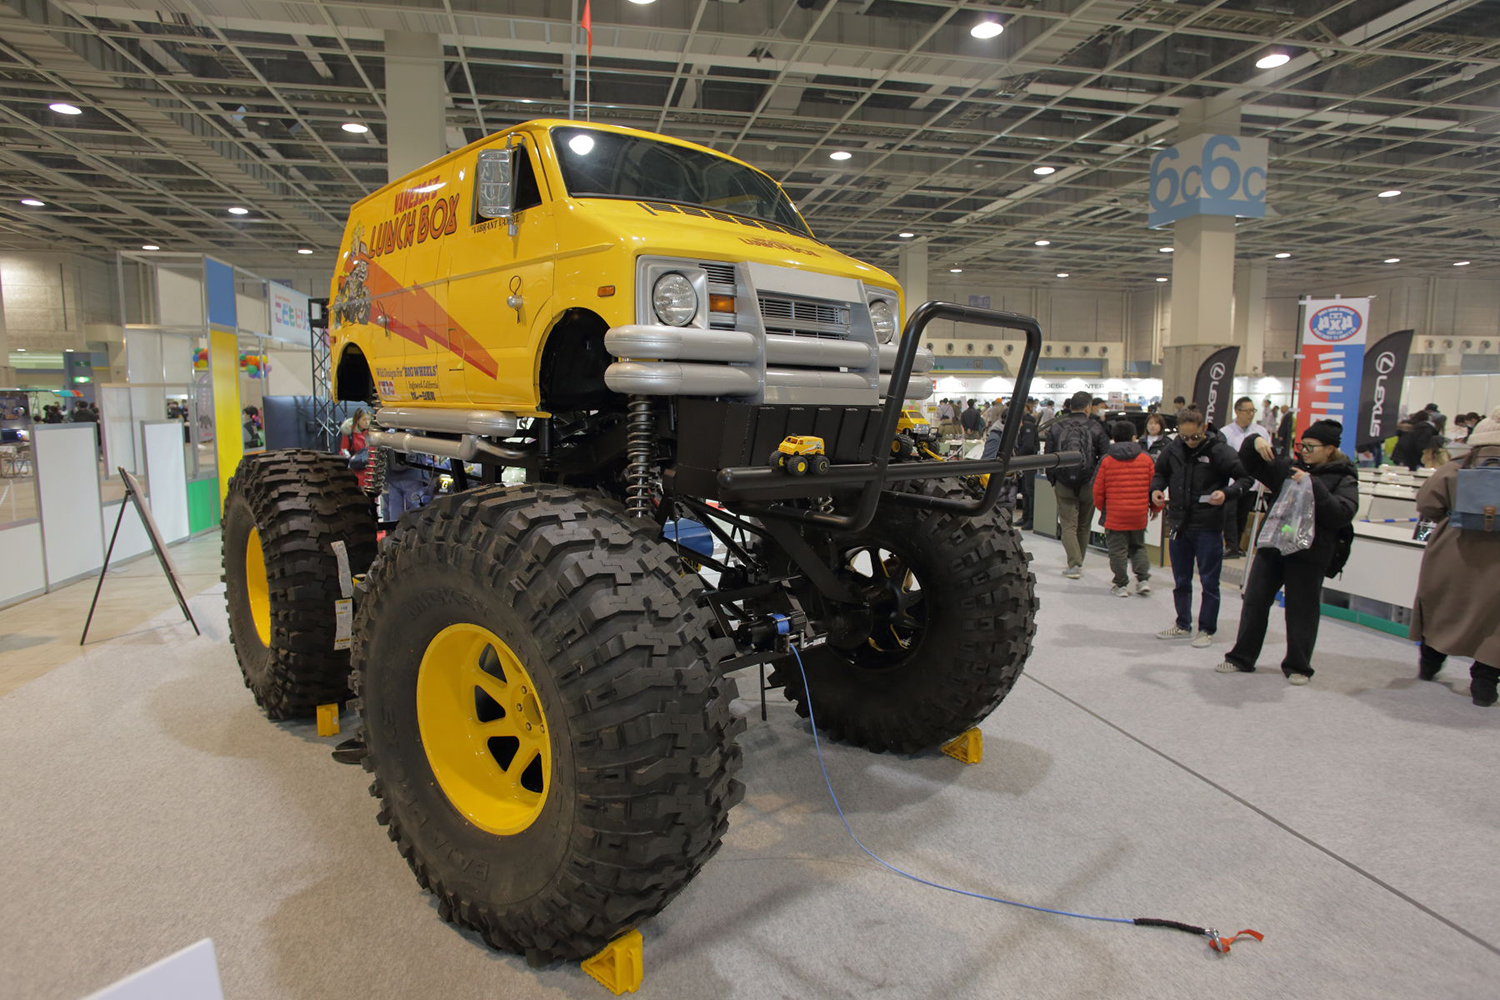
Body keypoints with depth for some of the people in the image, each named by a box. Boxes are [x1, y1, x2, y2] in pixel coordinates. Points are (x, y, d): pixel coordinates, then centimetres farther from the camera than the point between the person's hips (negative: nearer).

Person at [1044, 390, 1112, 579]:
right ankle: (1078, 562, 24)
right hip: (1088, 484, 0)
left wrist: (1052, 478, 14)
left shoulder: (1056, 427, 0)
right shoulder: (1095, 428, -4)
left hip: (1063, 484, 0)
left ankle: (1074, 564, -12)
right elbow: (1105, 457, -2)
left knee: (1069, 524, 2)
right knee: (1084, 525, 14)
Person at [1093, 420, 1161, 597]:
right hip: (1139, 515, 3)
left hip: (1114, 514, -3)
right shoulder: (1146, 459, 1)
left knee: (1118, 550, 5)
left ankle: (1121, 585, 9)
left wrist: (1101, 506, 16)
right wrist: (1156, 508, 19)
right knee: (1138, 546, 21)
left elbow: (1098, 489, -2)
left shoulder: (1106, 460, -4)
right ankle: (1143, 579, 12)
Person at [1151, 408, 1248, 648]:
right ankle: (1183, 625, 30)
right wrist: (1156, 489, -1)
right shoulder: (1173, 450, 3)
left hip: (1208, 527, -5)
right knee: (1181, 580, 16)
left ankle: (1207, 629, 19)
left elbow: (1246, 477, -11)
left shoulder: (1220, 451, -12)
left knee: (1209, 582, 6)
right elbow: (1160, 472, 19)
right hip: (1178, 525, 5)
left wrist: (1227, 493, -28)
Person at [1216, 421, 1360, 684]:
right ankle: (1241, 658, 19)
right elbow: (1250, 465, 17)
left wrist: (1313, 485, -22)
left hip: (1309, 554, -4)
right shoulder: (1289, 467, 10)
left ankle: (1298, 666, 22)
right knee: (1255, 601, 7)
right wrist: (1255, 443, -2)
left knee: (1302, 610, 5)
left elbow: (1342, 514, -17)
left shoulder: (1343, 479, -2)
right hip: (1272, 545, 4)